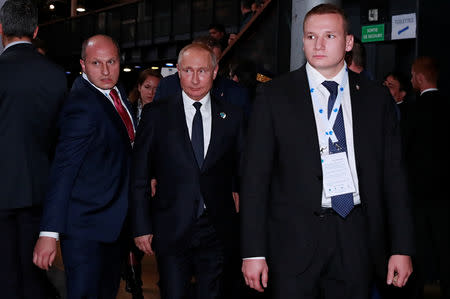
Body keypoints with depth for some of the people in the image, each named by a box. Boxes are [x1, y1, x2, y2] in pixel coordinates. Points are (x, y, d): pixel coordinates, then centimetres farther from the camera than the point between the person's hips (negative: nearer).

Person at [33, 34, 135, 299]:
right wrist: (50, 232, -27)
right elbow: (63, 170, -25)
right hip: (85, 228, -9)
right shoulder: (81, 105, -20)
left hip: (116, 223, 9)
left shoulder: (116, 93, 7)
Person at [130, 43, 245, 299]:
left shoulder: (232, 117, 5)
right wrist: (141, 227, -2)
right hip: (171, 230, -1)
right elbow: (139, 176, 2)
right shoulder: (156, 114, 1)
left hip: (218, 231, 1)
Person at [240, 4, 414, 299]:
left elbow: (393, 175, 7)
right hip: (295, 239, -2)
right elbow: (255, 175, -2)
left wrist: (402, 248, 2)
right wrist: (253, 252, -7)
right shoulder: (274, 96, -1)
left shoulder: (376, 98, 6)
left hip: (357, 241, 2)